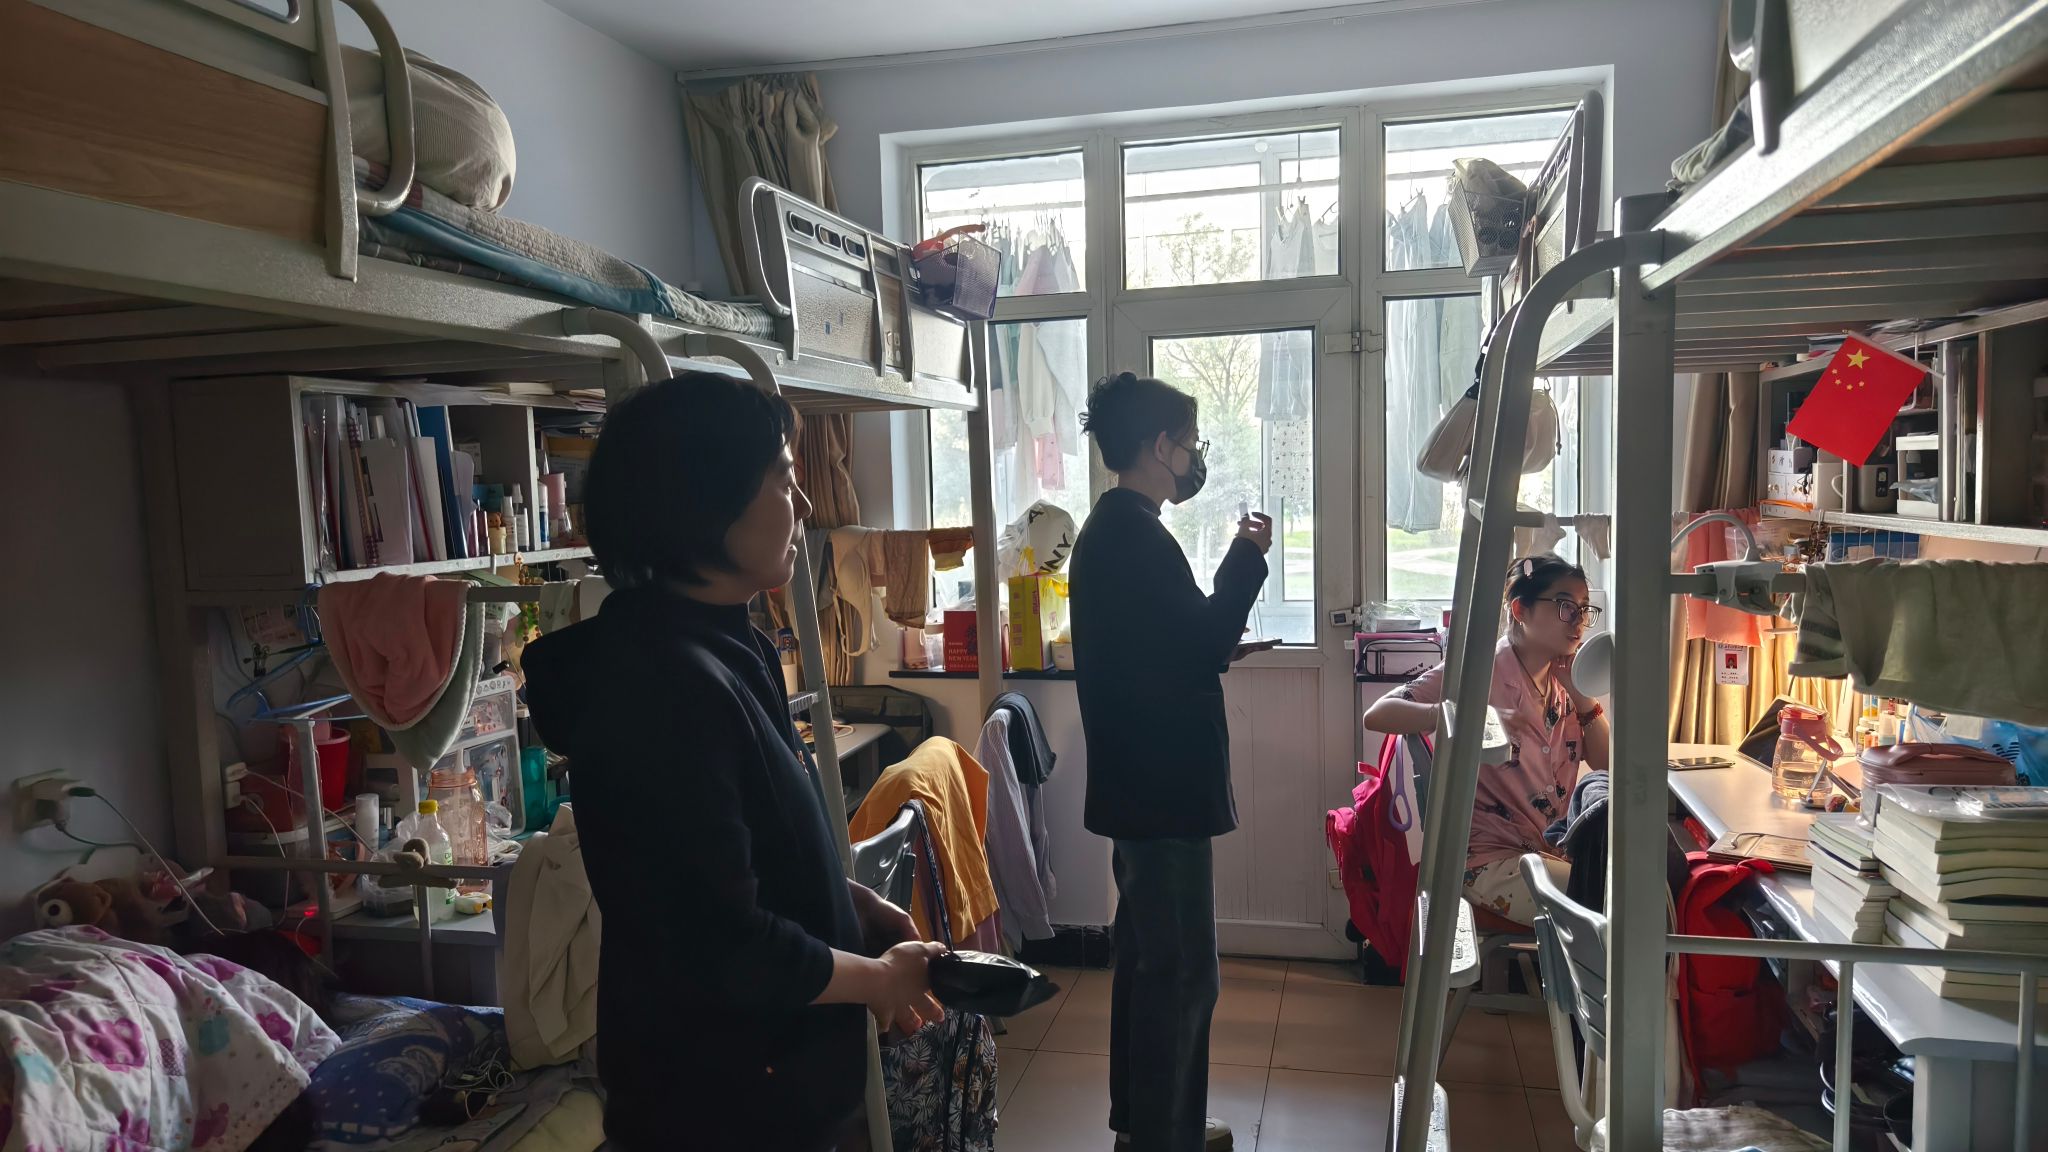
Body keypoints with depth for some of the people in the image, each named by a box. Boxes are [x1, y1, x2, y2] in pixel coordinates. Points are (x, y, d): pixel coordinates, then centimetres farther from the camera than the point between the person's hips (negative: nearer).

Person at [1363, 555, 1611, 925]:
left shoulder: (1564, 682, 10)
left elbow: (1608, 766, 6)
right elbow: (1376, 715, -23)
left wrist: (1581, 693, -5)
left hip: (1558, 850, 7)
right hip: (1492, 857, -7)